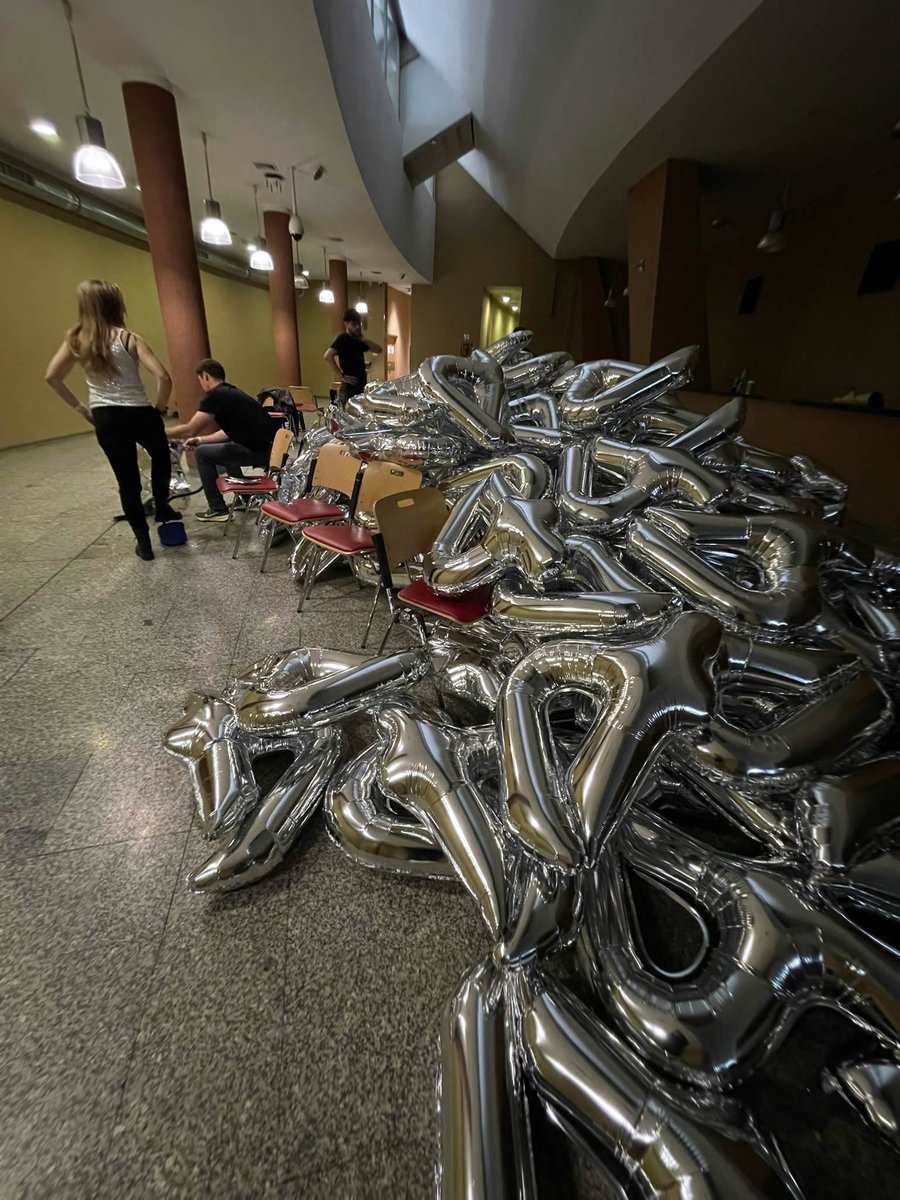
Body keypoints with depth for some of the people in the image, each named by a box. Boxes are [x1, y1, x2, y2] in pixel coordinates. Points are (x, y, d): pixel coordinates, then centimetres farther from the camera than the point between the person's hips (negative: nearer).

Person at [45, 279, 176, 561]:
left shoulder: (76, 340, 3)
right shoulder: (129, 339, -9)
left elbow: (51, 377, 3)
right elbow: (163, 377, -20)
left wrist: (80, 407, 12)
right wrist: (159, 408, -5)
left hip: (105, 420, 3)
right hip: (140, 414, -3)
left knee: (127, 482, 10)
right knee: (161, 456, 30)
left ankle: (143, 542, 16)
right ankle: (161, 506, 36)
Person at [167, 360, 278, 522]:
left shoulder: (215, 396, -7)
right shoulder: (230, 392, 21)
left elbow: (190, 429, -6)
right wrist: (200, 439, 26)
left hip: (261, 451, -9)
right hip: (272, 445, 9)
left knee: (202, 453, 4)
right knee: (224, 447, 30)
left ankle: (218, 510, 10)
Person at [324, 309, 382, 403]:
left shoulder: (358, 341, 14)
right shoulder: (342, 339, -10)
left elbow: (378, 349, 13)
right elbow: (328, 356, -24)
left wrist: (363, 339, 1)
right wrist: (341, 376, -22)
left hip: (361, 386, 8)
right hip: (349, 387, -8)